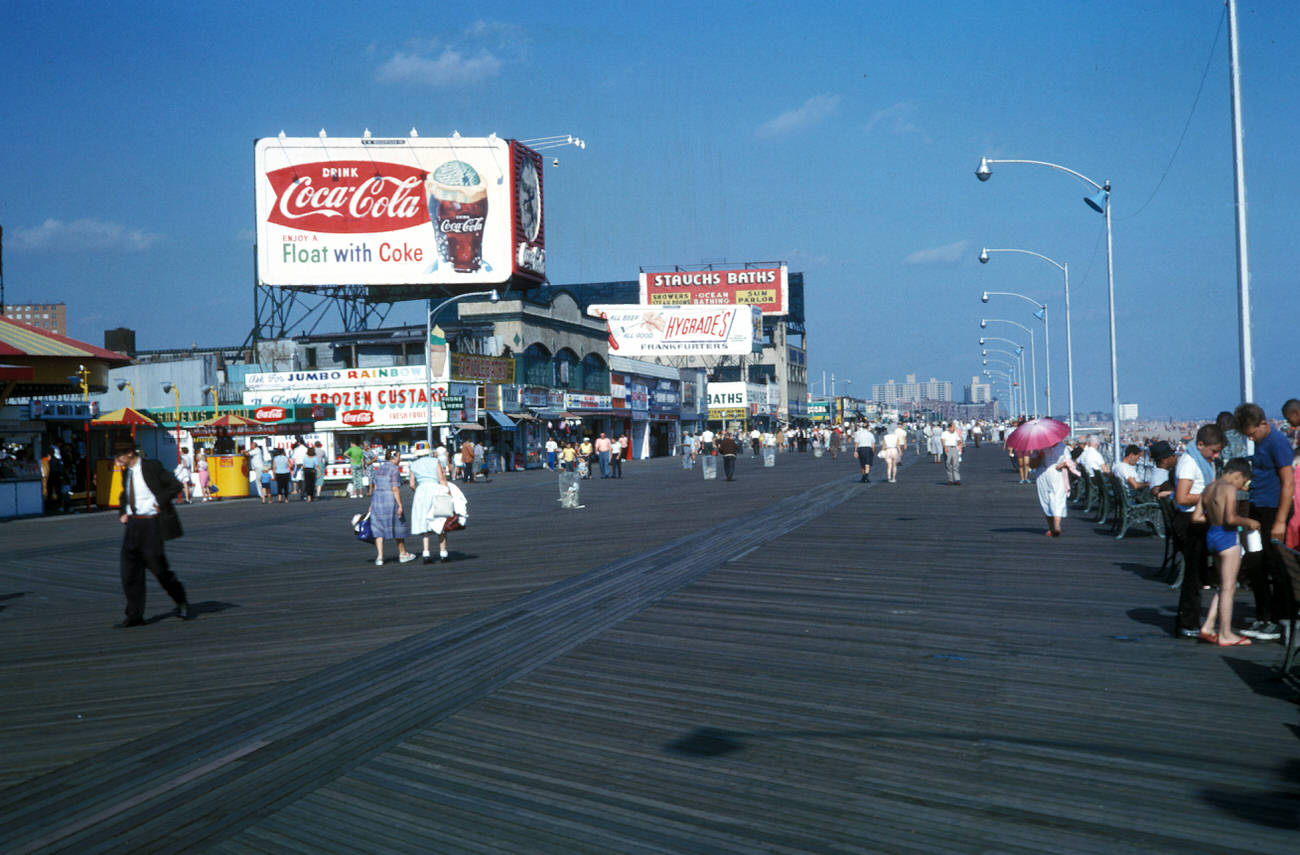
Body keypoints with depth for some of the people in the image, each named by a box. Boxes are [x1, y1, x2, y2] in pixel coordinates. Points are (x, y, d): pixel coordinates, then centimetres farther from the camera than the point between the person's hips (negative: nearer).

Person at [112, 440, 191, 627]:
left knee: (157, 566, -2)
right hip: (132, 523, 7)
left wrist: (159, 504, -13)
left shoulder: (152, 467, -9)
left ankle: (181, 602, 21)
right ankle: (134, 616, 8)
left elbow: (176, 486, -12)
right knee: (130, 571, 2)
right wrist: (122, 513, 15)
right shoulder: (126, 472, 13)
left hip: (151, 523, -7)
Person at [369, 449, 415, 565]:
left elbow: (375, 488, 12)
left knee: (378, 529, 6)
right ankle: (403, 554, 22)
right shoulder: (395, 470, -10)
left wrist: (372, 505, 15)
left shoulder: (379, 469, 12)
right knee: (398, 527, 10)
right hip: (390, 501, -6)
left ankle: (379, 557, -3)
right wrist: (400, 506, -16)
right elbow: (395, 489, -17)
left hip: (377, 499, 6)